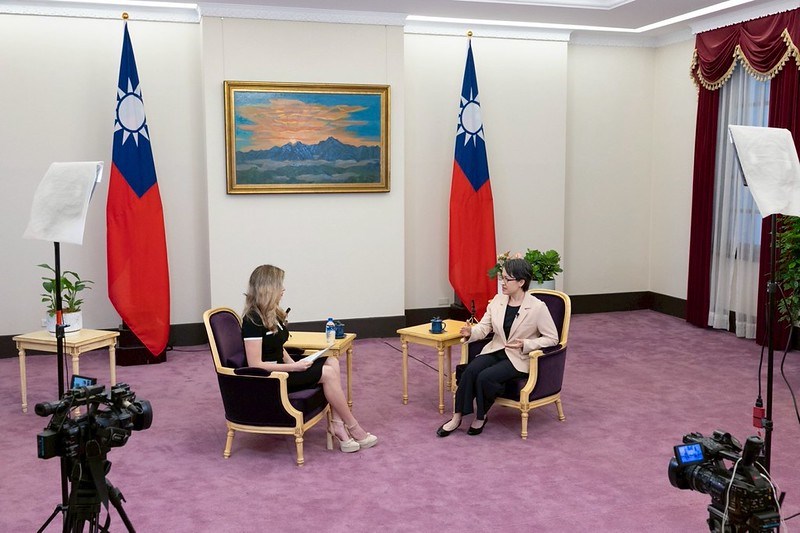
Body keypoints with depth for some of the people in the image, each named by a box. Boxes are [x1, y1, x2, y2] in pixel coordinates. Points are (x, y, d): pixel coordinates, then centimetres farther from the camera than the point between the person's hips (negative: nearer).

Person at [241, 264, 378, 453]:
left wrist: (294, 363, -6)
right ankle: (353, 428, -5)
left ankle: (337, 424, -11)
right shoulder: (253, 320, -20)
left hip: (280, 368, 9)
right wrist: (293, 367, -21)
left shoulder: (273, 315, 9)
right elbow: (255, 365, -23)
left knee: (332, 362, -6)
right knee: (327, 373, -17)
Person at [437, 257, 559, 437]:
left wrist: (525, 345, -21)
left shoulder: (538, 307, -13)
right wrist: (471, 332, -23)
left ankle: (480, 417, -4)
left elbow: (552, 338, -8)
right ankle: (457, 417, -15)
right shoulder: (497, 300, 3)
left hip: (519, 358, -5)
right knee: (471, 370, -24)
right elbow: (484, 327, 0)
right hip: (496, 350, 5)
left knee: (486, 376, -28)